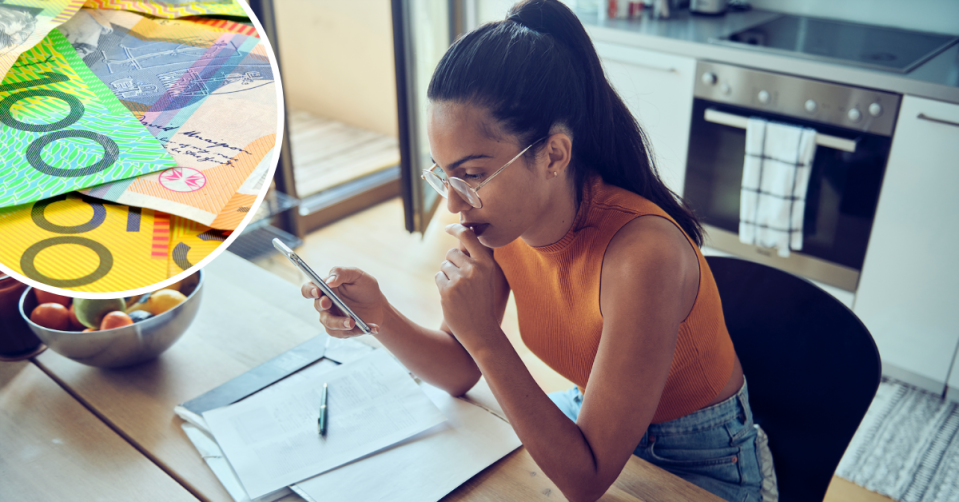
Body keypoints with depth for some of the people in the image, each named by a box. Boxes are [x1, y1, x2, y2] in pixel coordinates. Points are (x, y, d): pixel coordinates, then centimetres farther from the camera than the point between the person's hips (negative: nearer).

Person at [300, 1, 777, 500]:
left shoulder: (640, 254, -36)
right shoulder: (501, 218, -15)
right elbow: (462, 372, -4)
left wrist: (483, 335, -37)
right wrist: (378, 315, -21)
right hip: (593, 419, 6)